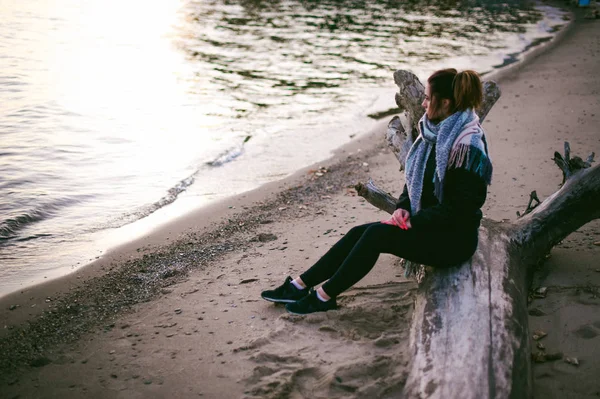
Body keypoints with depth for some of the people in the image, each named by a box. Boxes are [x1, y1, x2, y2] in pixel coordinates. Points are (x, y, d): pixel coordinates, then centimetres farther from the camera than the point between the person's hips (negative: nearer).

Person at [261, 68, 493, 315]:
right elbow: (415, 180, 15)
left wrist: (413, 221, -20)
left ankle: (325, 296, -12)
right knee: (359, 233, -6)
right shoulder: (434, 132, 7)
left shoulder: (467, 147, -21)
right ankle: (300, 286, -4)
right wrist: (403, 207, -3)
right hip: (428, 226, 8)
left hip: (454, 239, -8)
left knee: (376, 234, -23)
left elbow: (457, 209, -23)